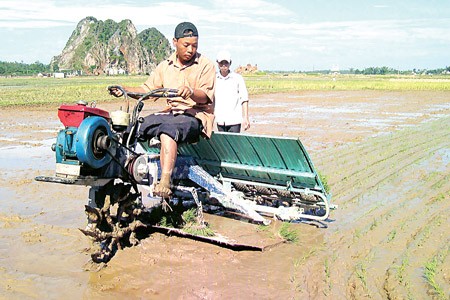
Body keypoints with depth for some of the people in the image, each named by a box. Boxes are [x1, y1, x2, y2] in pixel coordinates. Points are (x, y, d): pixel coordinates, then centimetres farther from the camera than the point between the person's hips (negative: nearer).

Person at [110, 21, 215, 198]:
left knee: (168, 129, -36)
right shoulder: (165, 66, 16)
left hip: (197, 115, -6)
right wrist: (125, 90, -4)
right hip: (171, 113, 6)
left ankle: (165, 181, -43)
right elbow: (148, 89, 13)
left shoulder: (205, 65, 1)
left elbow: (206, 96, -12)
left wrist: (191, 92, -34)